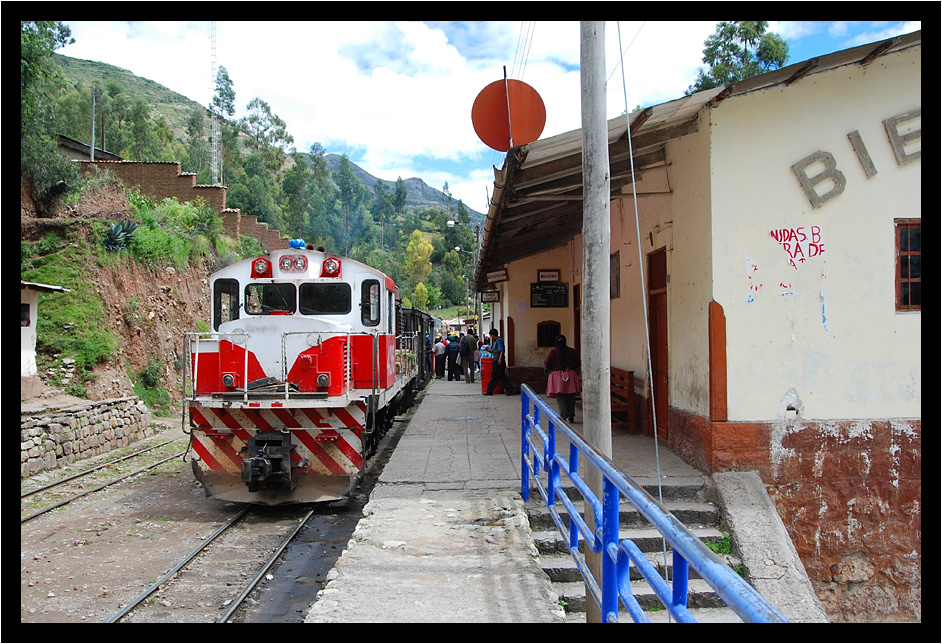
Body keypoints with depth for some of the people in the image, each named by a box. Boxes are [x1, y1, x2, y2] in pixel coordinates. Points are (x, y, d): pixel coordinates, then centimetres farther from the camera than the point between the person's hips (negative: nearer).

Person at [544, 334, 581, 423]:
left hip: (557, 376, -3)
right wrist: (576, 374, 24)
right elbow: (578, 365, 8)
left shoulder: (553, 351, -7)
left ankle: (564, 416, -9)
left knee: (560, 398, 0)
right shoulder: (572, 351, 2)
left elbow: (546, 365, -6)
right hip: (570, 376, 3)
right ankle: (571, 416, 17)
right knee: (570, 397, 13)